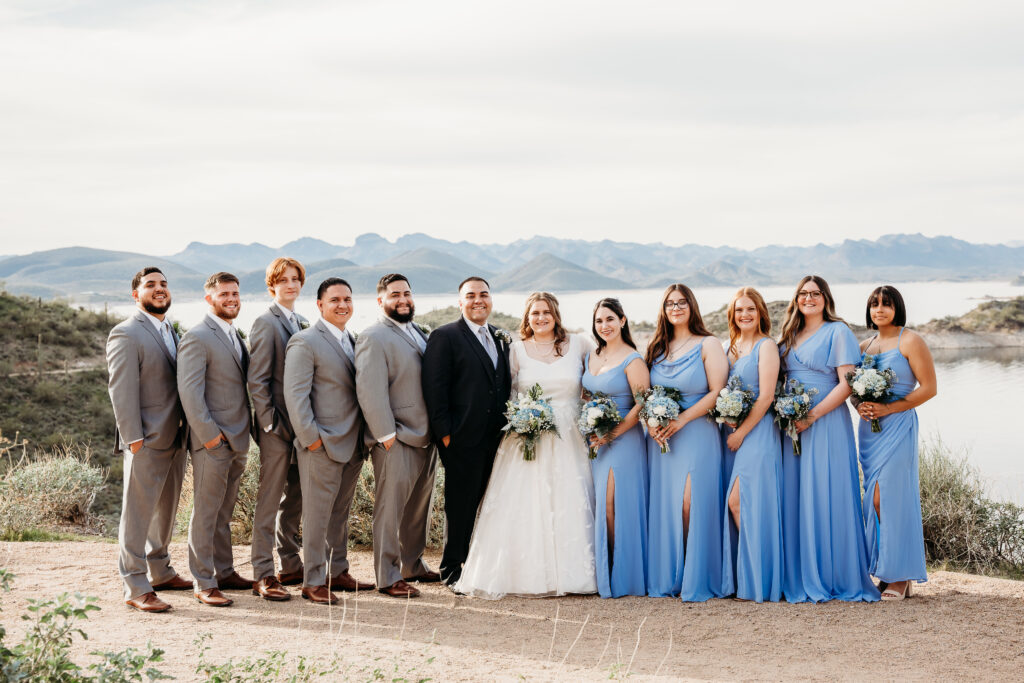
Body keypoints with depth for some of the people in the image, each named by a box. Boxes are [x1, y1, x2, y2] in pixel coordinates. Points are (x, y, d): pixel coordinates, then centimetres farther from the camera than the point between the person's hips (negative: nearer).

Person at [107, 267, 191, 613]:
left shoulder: (171, 332, 15)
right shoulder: (126, 334, -10)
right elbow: (122, 390, -15)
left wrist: (186, 431, 13)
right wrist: (133, 438, -19)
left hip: (175, 439, 8)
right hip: (147, 441, -8)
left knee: (166, 510, 17)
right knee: (137, 513, -4)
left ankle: (160, 571, 30)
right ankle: (136, 588, 0)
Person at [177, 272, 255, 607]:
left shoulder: (236, 336, 17)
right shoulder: (197, 337, -11)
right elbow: (189, 391, -17)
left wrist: (249, 428, 15)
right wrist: (209, 433, -19)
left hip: (238, 440, 8)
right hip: (212, 441, -8)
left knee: (224, 512, 16)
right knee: (205, 513, -2)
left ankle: (224, 573, 24)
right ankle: (204, 583, 3)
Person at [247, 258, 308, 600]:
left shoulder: (303, 324, 15)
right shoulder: (266, 323, -8)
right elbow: (257, 380, -12)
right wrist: (272, 422, -16)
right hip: (278, 427, -7)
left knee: (295, 498, 13)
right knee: (269, 501, -4)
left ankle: (291, 565, 23)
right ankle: (263, 574, -1)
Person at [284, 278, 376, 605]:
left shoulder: (353, 341, 16)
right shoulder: (305, 342, -9)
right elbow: (295, 394, -14)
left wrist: (366, 436, 12)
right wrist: (310, 438, -18)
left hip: (353, 445, 8)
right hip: (322, 444, -8)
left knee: (340, 512, 16)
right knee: (317, 514, -2)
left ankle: (337, 572, 25)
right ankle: (313, 581, 5)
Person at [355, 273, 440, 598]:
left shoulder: (420, 334, 16)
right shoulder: (374, 337, -12)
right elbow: (370, 390, -18)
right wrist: (386, 434, -19)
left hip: (426, 438, 9)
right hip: (397, 442, -9)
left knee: (418, 508, 18)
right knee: (390, 510, -2)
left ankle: (413, 565, 32)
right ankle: (388, 577, 4)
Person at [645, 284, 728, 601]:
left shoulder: (708, 345, 1)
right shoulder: (657, 349, 16)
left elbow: (718, 391, -7)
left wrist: (681, 420, -14)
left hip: (697, 435, -4)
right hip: (661, 438, 4)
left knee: (693, 505, -11)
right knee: (664, 506, 2)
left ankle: (697, 581, -4)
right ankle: (667, 578, 10)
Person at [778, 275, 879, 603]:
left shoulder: (838, 332, -1)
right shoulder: (790, 336, 18)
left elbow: (847, 383, -9)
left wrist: (812, 415, -15)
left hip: (826, 424, -6)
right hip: (792, 426, 6)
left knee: (825, 498, -6)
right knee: (795, 499, 3)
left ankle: (833, 578, 0)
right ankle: (801, 579, 8)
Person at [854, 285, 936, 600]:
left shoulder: (909, 341, -3)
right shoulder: (864, 346, 16)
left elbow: (928, 388, -8)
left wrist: (888, 408, -14)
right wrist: (859, 406, -2)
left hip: (897, 424, -6)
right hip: (869, 428, 6)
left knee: (887, 497, -10)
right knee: (875, 499, 4)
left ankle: (900, 577, -3)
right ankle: (883, 572, 10)